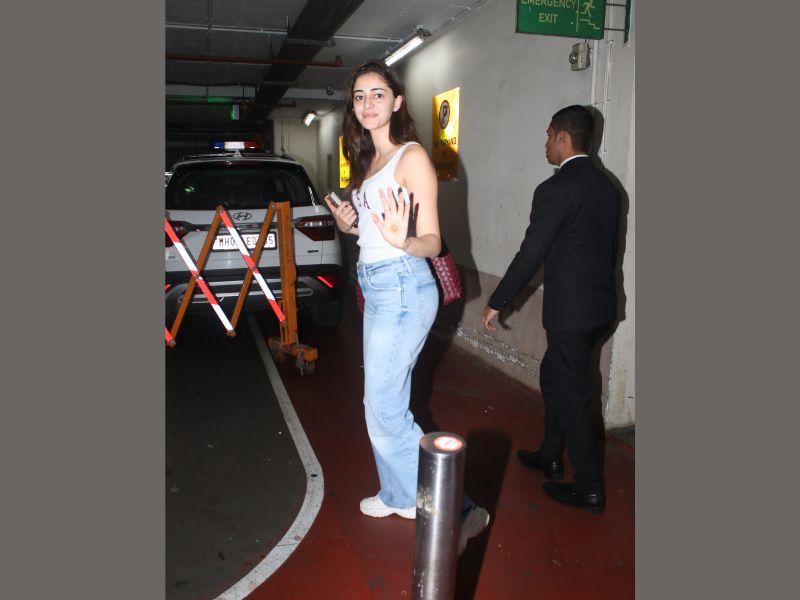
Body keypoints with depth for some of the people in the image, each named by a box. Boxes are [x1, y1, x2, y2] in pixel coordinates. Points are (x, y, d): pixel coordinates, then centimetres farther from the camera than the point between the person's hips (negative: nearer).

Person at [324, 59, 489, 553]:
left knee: (385, 411, -5)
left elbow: (432, 243, -16)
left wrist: (402, 240, -36)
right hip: (376, 287, 9)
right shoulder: (369, 159, 15)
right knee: (388, 402, 17)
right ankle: (400, 496, 35)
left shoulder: (412, 156, -11)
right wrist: (351, 224, 7)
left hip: (402, 287, -9)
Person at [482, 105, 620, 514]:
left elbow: (530, 255, -16)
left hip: (569, 311, -9)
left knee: (572, 394, 3)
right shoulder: (608, 187, 10)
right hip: (602, 306, 9)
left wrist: (496, 303, -8)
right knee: (553, 376, 23)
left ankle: (589, 488, 16)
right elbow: (609, 248, 15)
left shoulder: (556, 190, -16)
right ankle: (550, 456, 37)